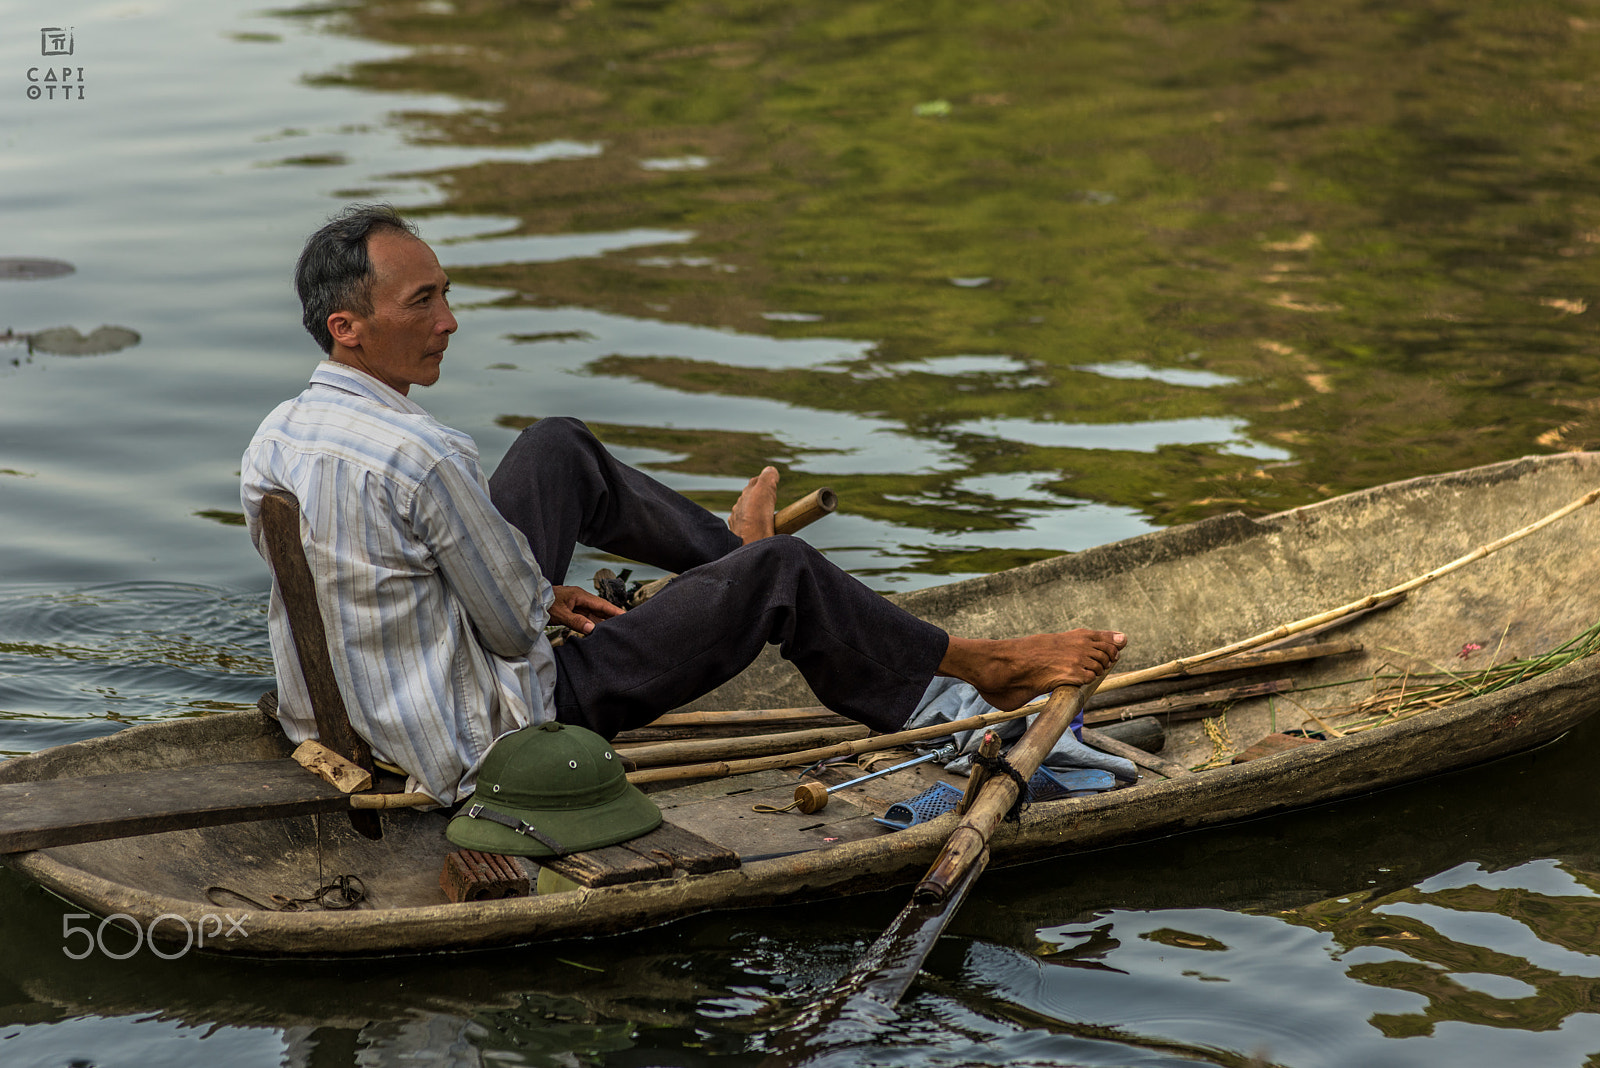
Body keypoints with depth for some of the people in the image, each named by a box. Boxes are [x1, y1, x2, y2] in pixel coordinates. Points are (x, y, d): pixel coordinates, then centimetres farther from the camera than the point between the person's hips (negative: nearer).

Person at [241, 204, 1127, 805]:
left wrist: (531, 593, 18)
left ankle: (726, 551, 45)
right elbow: (515, 629, -20)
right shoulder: (422, 456, -31)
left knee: (560, 448, 20)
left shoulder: (271, 440, -4)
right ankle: (976, 664, 24)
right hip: (491, 744, -9)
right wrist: (536, 604, 5)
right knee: (779, 573, 2)